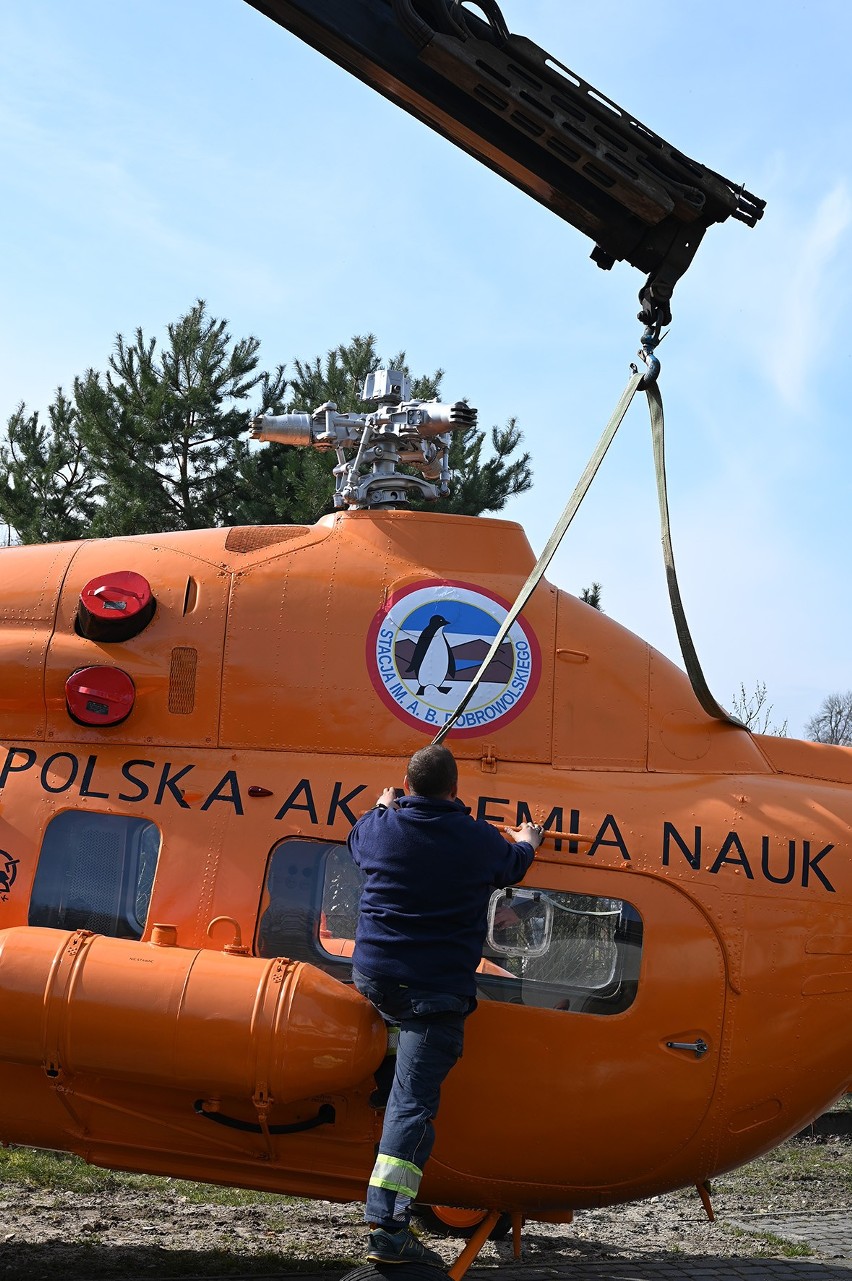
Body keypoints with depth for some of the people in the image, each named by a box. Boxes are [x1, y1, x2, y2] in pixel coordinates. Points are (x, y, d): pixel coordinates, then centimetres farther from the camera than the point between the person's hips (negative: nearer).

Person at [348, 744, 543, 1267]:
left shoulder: (381, 827, 3)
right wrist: (527, 842, 44)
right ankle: (388, 1228, -11)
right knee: (413, 1102, -7)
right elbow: (513, 865, 20)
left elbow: (356, 840, 29)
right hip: (437, 991, -4)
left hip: (372, 976, 4)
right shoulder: (480, 840, -3)